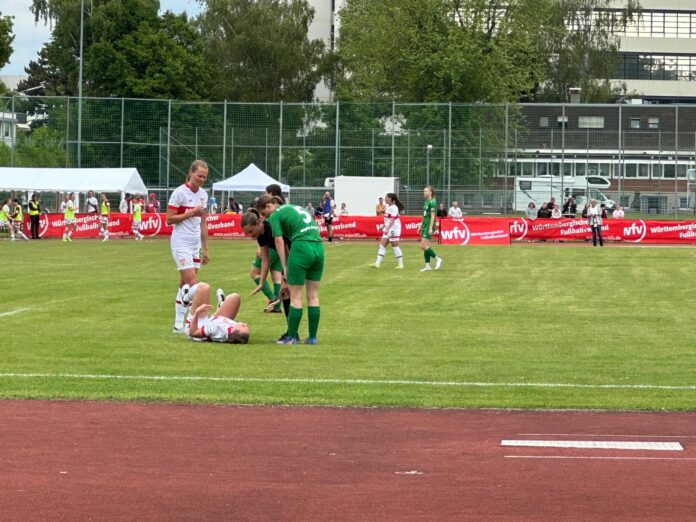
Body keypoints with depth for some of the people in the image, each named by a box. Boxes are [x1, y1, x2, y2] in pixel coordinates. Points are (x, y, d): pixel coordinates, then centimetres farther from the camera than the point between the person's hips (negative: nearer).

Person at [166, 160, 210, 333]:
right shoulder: (179, 192, -9)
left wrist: (205, 249, 16)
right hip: (181, 242, -7)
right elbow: (169, 219, -11)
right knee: (192, 283, -14)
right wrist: (190, 213, -17)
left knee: (185, 284, 6)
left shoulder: (203, 195, 12)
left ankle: (179, 324, 9)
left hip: (196, 244, 7)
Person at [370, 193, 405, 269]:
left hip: (394, 229, -9)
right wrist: (383, 226, 28)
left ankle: (400, 264, 6)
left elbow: (392, 219, -24)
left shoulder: (394, 208, -16)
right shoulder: (388, 207, 12)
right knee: (382, 245, 3)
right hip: (388, 229, 9)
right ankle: (378, 263, 1)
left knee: (395, 246, -3)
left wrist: (387, 228, -32)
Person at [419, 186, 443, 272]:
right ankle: (427, 266, 10)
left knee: (424, 246, -12)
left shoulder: (432, 202, -12)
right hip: (424, 226, 9)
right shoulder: (426, 202, 16)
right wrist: (421, 227, 22)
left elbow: (432, 216, -18)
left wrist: (430, 228, -22)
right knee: (425, 246, 7)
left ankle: (437, 259, -2)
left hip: (429, 226, -9)